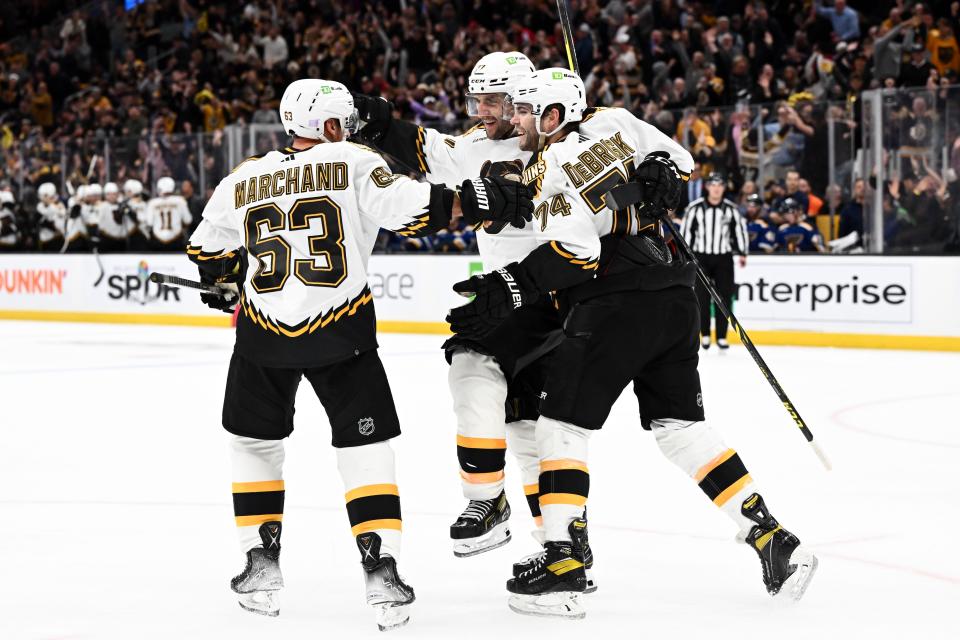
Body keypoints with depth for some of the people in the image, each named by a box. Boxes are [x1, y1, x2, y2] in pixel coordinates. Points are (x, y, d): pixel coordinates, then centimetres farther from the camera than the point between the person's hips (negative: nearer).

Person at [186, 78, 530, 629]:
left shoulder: (243, 180, 9)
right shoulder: (354, 164, -2)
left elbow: (209, 251, 20)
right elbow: (409, 206, -14)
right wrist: (474, 202, -7)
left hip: (263, 335, 3)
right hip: (341, 334, -3)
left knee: (256, 441, 22)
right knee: (366, 447, 5)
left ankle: (262, 563, 19)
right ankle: (381, 568, -6)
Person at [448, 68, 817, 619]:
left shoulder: (555, 164, -7)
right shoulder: (609, 137, 17)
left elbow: (573, 248, -18)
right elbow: (677, 159, 27)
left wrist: (509, 289, -22)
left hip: (615, 306, -8)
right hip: (675, 300, 8)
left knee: (562, 425, 0)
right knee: (682, 427, 13)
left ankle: (563, 565, -6)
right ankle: (776, 542, 8)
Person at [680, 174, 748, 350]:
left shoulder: (731, 209, 1)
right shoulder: (695, 208, -4)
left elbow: (740, 229, 7)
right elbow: (686, 231, 0)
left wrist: (742, 253, 2)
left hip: (723, 258, 1)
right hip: (701, 256, -1)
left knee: (724, 297, -2)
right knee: (702, 297, -1)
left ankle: (722, 337, 4)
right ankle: (705, 335, 10)